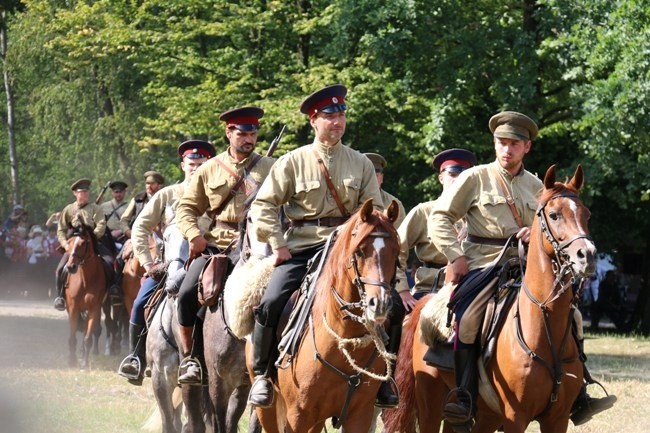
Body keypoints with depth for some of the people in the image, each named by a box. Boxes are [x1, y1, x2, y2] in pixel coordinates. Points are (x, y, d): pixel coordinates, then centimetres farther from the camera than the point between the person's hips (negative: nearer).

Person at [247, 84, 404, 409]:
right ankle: (262, 375, -4)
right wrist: (278, 246, -7)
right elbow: (263, 206, 2)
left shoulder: (360, 163, 9)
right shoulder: (293, 162, 3)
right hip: (302, 247, -2)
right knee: (270, 303, -24)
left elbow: (374, 211, 9)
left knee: (393, 305, -11)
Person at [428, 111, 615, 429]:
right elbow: (439, 218, 0)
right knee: (469, 321, -28)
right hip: (481, 268, -4)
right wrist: (456, 257, -11)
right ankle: (464, 400, -23)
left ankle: (576, 396, -2)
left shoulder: (535, 186, 14)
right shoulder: (475, 178, 2)